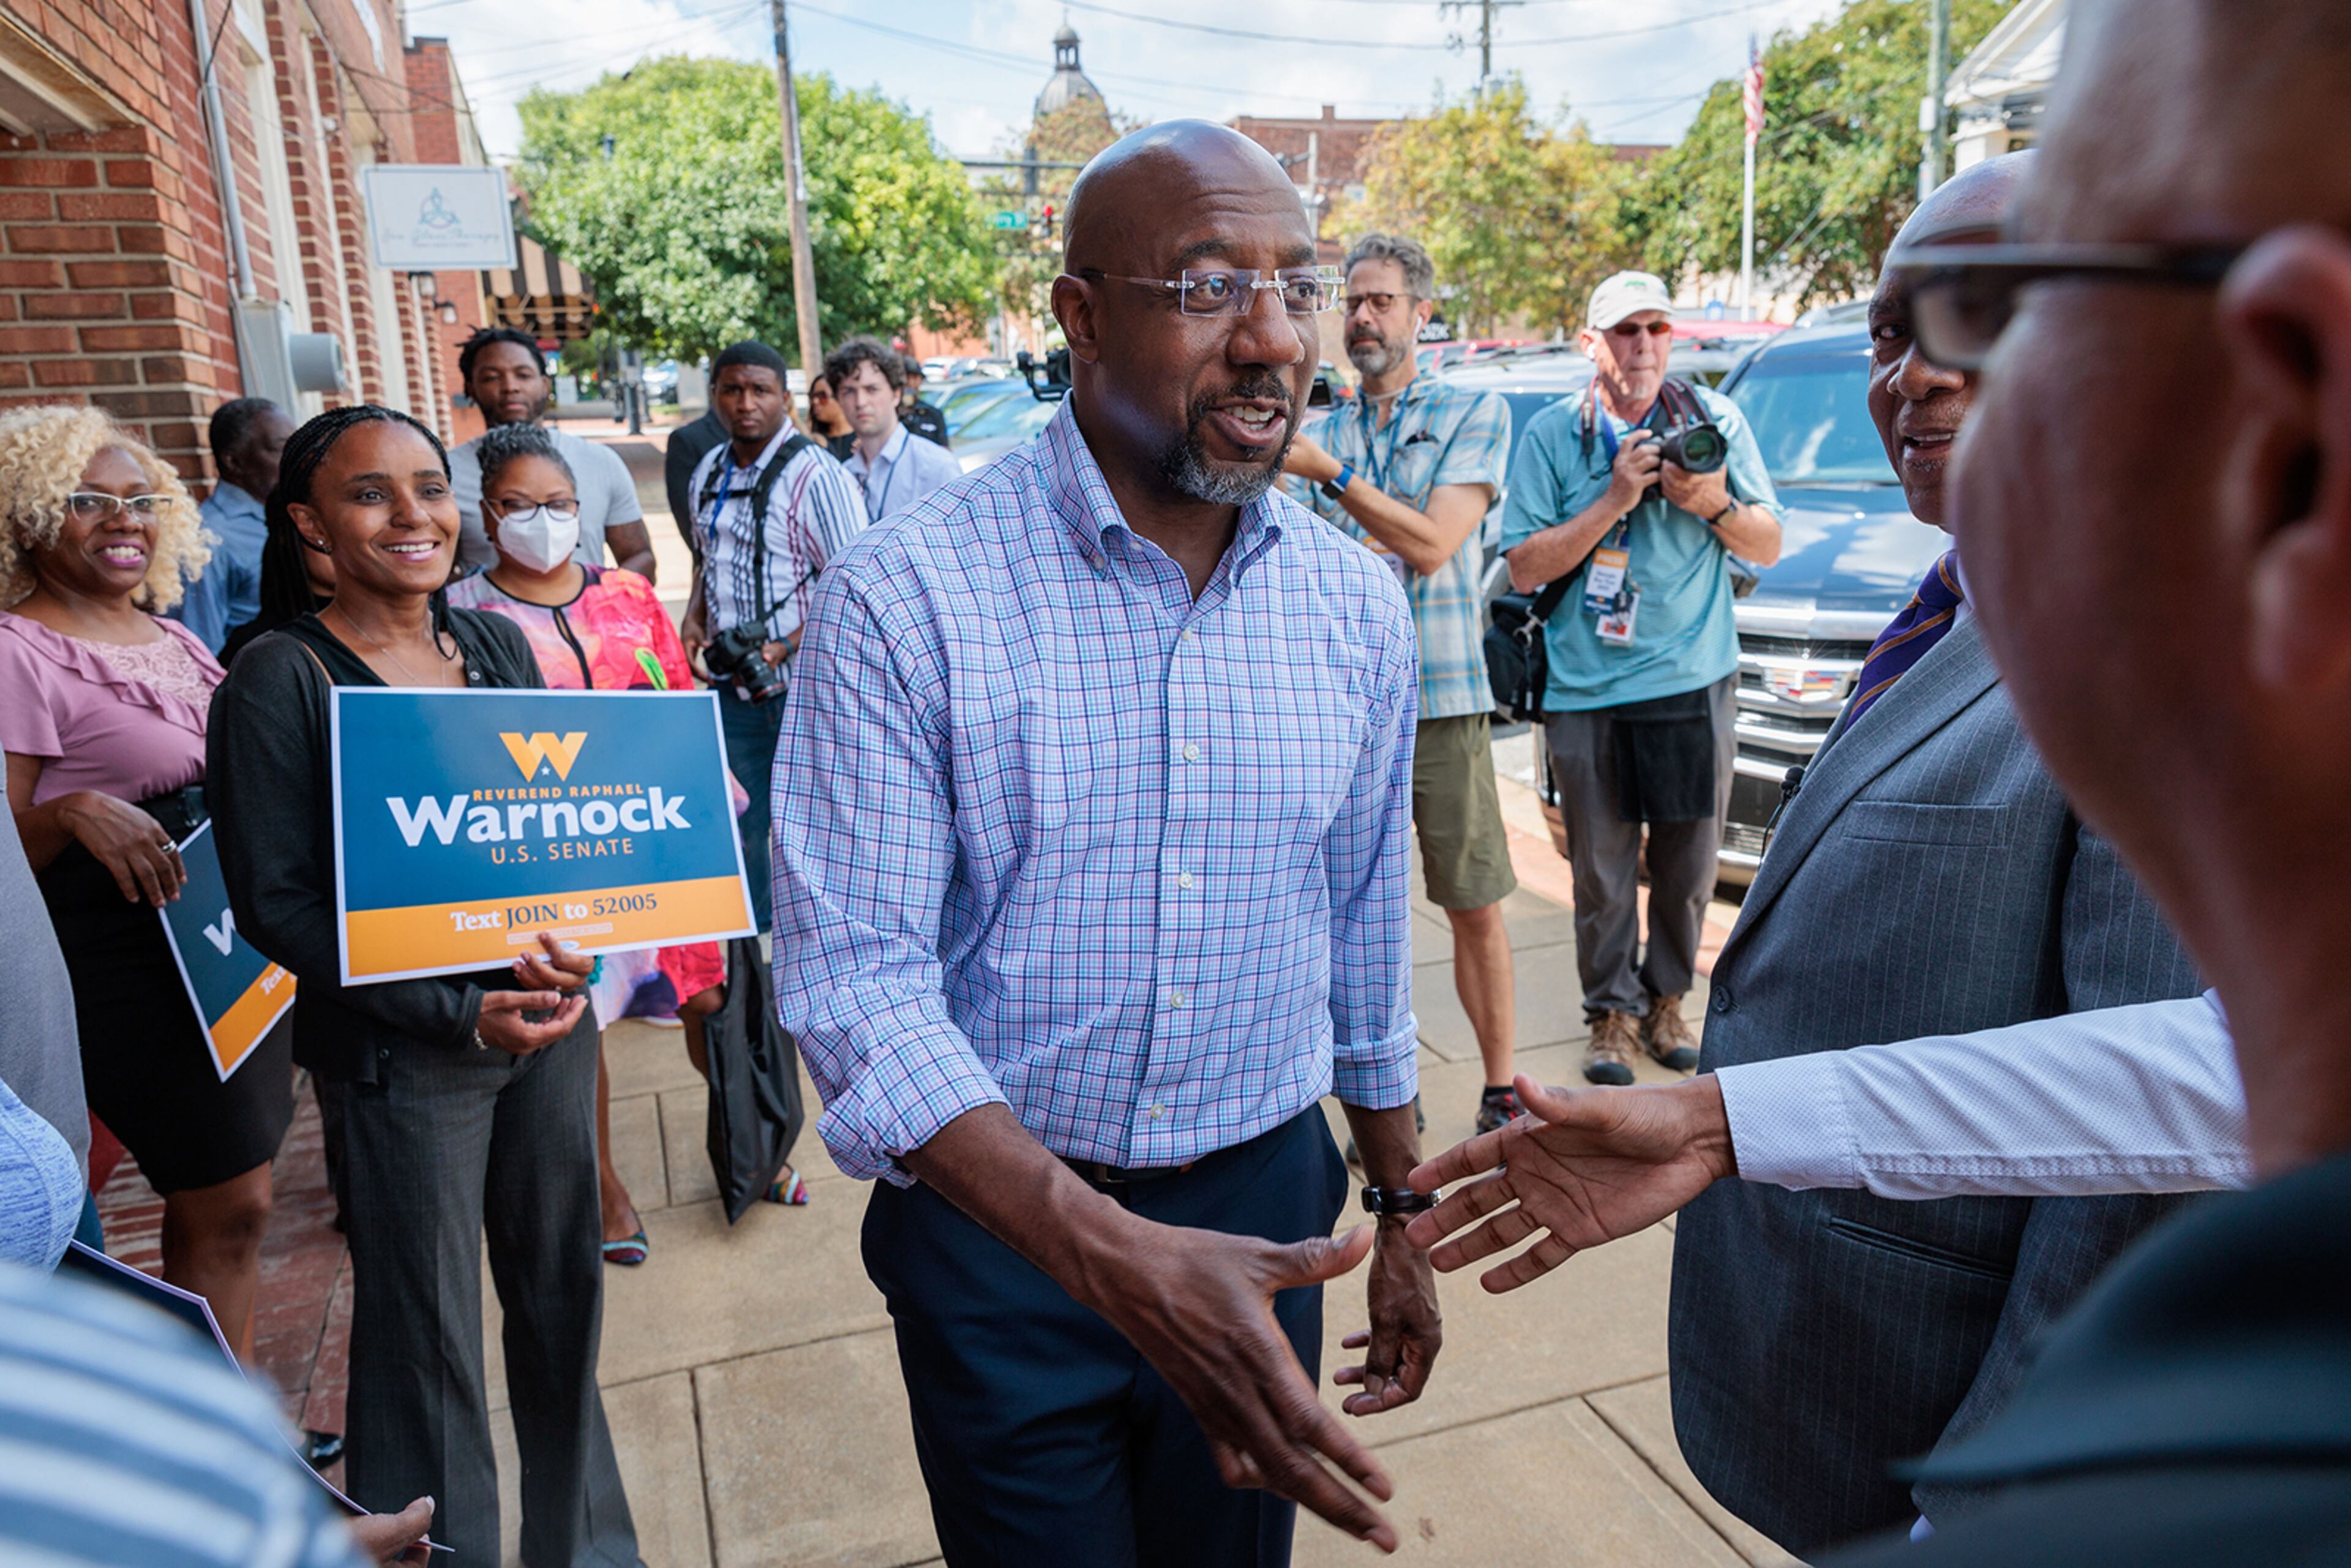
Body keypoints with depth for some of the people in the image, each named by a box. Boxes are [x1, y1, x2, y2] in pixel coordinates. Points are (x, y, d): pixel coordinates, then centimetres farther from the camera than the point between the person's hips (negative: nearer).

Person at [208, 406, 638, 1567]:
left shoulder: (499, 645, 5)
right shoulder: (278, 681, -9)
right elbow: (275, 902, -11)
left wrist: (573, 948, -8)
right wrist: (461, 1013, -17)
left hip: (550, 1014, 5)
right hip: (405, 1054, -5)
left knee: (565, 1287, 16)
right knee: (425, 1332, 7)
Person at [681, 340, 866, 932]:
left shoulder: (814, 474, -13)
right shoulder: (709, 472, 9)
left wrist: (783, 649, -21)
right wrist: (693, 620, 6)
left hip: (805, 690, -6)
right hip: (732, 689, 7)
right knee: (737, 828, 15)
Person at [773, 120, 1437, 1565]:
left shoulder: (1359, 607, -2)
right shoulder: (906, 600, -17)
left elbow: (1366, 939, 7)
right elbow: (852, 976, -20)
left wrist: (1400, 1212, 14)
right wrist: (1117, 1255, -32)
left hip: (1265, 1212, 4)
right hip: (998, 1223, -3)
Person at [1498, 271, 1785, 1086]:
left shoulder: (1715, 420, 6)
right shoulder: (1553, 435, 2)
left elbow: (1768, 547, 8)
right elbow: (1524, 566, -4)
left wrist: (1717, 504, -13)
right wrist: (1614, 501, -13)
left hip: (1695, 683, 1)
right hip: (1586, 691, -1)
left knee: (1687, 865, 9)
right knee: (1602, 873, 4)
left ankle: (1666, 998, 29)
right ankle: (1612, 1011, 21)